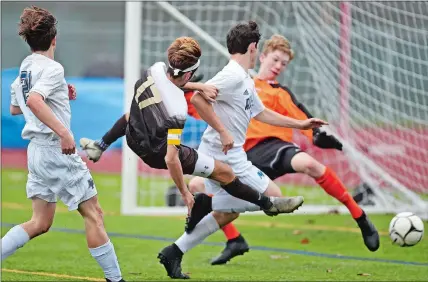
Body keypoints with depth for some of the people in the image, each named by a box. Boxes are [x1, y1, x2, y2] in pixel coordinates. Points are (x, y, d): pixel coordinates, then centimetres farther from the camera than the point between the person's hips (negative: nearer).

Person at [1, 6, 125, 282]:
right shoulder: (52, 68, -14)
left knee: (40, 223, 12)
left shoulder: (23, 70, 11)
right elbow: (34, 101, -31)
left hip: (37, 150, 8)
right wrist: (64, 132, -33)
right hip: (58, 150, -8)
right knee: (93, 213, 1)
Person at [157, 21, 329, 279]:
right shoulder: (233, 75, -16)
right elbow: (198, 98, -26)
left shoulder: (246, 81, 16)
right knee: (273, 197, -4)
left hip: (223, 155, 10)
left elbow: (261, 113, 29)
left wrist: (300, 124, 33)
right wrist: (222, 131, -24)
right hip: (225, 155, -10)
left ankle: (174, 253, 14)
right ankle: (206, 203, -6)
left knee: (226, 213, 16)